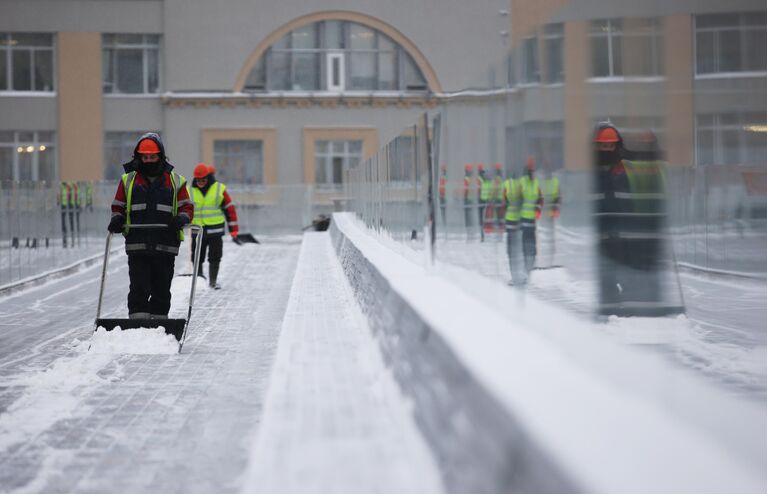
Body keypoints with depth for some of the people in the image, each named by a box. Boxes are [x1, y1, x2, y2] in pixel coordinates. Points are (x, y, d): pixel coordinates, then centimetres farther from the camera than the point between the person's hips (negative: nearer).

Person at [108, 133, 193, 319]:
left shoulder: (175, 181, 8)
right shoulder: (128, 180, 10)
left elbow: (187, 207, 8)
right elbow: (118, 206, 15)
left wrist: (182, 218, -14)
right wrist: (117, 220, -6)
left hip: (165, 247, 1)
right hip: (137, 246, -1)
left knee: (162, 291, 6)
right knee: (139, 290, -9)